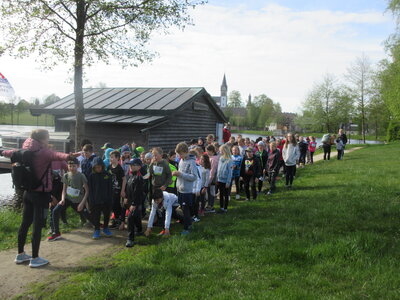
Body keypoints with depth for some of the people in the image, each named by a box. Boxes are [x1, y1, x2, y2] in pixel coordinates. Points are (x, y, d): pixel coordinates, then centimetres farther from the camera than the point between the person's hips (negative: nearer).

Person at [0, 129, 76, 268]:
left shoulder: (27, 151, 6)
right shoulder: (43, 152, -17)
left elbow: (13, 152, 27)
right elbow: (56, 155, -40)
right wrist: (68, 156, -62)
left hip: (28, 192, 8)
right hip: (41, 194, -8)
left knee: (25, 223, 17)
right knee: (38, 226, -1)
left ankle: (20, 254, 29)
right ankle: (35, 259, 7)